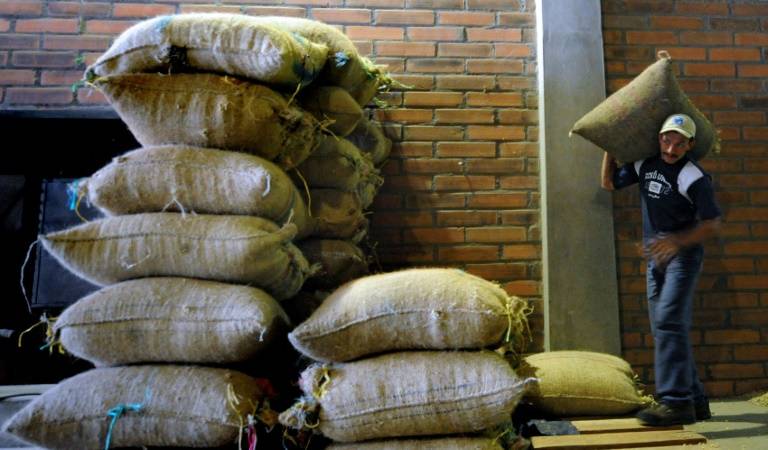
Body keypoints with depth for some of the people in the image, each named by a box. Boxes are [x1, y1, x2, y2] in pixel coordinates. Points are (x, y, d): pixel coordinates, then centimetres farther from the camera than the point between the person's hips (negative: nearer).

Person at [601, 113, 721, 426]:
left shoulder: (694, 177, -14)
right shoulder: (645, 165, 6)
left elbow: (712, 225, -13)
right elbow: (609, 183, 19)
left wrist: (676, 240, -26)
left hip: (683, 254, -7)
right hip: (656, 257, 7)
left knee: (669, 321, -20)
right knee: (663, 327, 8)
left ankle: (676, 401, -20)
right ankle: (695, 399, 17)